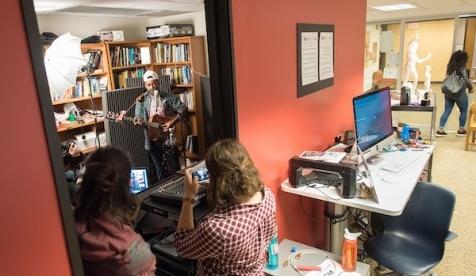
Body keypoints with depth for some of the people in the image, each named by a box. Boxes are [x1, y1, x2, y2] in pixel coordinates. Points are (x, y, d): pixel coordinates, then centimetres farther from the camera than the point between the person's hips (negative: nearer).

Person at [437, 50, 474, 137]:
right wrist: (471, 88, -12)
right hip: (460, 94, -5)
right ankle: (461, 130, 23)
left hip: (448, 93, 6)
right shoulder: (462, 69, -18)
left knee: (447, 111, 10)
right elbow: (466, 80, -27)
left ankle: (440, 130, 6)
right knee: (464, 111, 14)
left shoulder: (450, 67, 1)